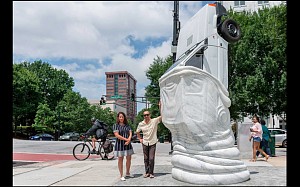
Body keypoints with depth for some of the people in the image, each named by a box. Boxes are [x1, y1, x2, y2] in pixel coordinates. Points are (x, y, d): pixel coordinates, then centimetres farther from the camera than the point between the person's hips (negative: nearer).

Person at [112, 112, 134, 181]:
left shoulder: (127, 125, 11)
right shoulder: (115, 125, -4)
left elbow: (130, 133, 3)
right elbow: (117, 135, -14)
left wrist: (128, 140, -15)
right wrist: (126, 139, -15)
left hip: (127, 144, 5)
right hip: (120, 144, -5)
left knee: (129, 159, 10)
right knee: (120, 160, 1)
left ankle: (127, 173, 27)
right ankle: (121, 175, 9)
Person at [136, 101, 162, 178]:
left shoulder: (154, 121, -9)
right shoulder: (141, 124, -1)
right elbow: (137, 132, 16)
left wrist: (160, 106, -28)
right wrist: (140, 139, 7)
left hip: (152, 143, -3)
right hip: (145, 143, 3)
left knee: (151, 159, -3)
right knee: (146, 159, 10)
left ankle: (151, 173, 10)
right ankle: (146, 172, 22)